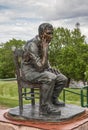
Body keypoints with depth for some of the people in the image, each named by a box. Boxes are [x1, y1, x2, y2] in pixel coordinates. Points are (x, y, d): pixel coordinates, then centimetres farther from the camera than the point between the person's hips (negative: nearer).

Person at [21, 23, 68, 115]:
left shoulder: (43, 42, 2)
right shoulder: (32, 45, -26)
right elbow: (40, 67, -29)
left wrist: (50, 69, 2)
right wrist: (45, 49, -26)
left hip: (41, 70, 8)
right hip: (30, 71, -8)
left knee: (63, 79, -6)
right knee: (50, 78, -34)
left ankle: (53, 99, 13)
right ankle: (45, 106, -19)